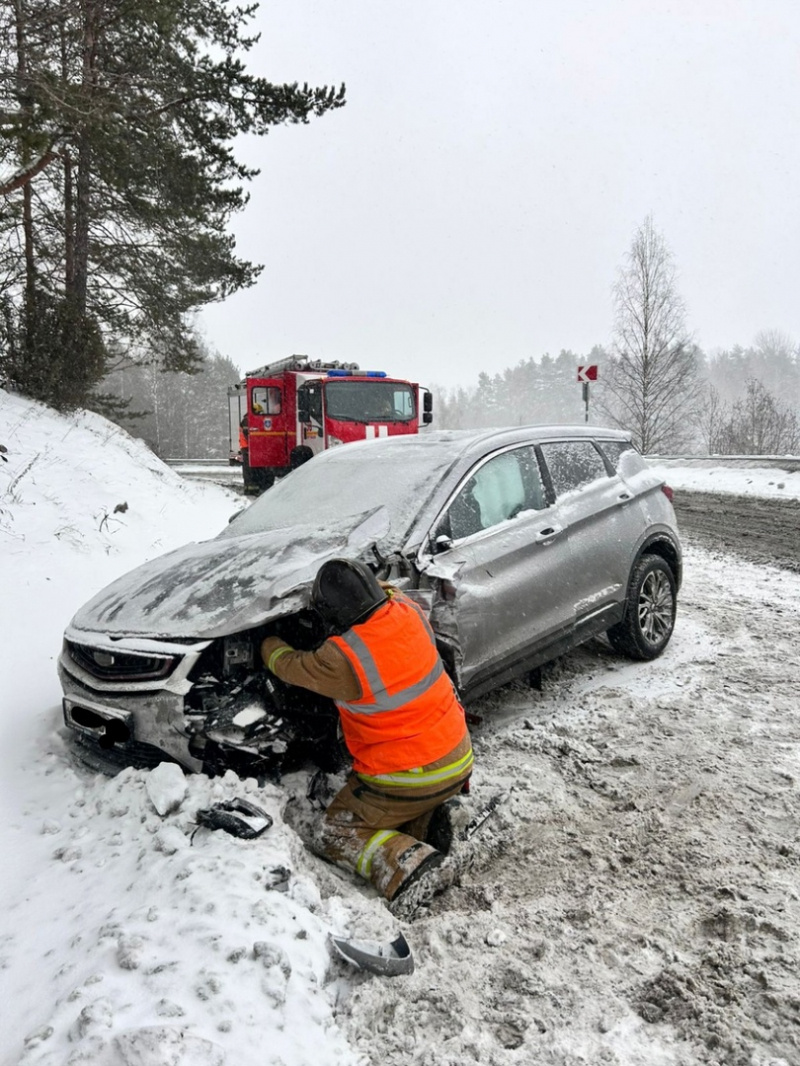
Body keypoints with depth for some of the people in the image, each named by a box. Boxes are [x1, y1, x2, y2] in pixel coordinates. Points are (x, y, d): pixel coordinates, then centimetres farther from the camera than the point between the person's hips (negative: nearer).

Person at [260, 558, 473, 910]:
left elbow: (289, 666, -5)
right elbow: (391, 593, 18)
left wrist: (268, 642, 15)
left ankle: (406, 865, -10)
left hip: (407, 779, -7)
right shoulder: (408, 611, -10)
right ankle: (428, 821, 5)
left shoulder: (342, 660, -26)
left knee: (336, 834, 14)